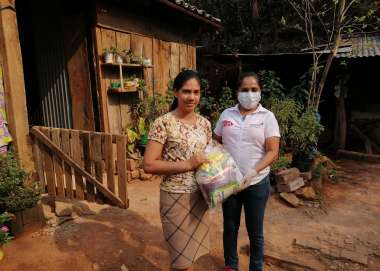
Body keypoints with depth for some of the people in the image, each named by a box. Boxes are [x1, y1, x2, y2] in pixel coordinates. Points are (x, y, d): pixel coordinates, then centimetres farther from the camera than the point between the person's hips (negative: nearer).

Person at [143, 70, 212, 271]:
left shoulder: (204, 123, 3)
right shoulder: (164, 123, -15)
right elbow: (149, 165, -18)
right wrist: (188, 164, -22)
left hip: (199, 195, 5)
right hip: (175, 196, -5)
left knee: (192, 250, 21)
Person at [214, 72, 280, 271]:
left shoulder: (267, 117, -6)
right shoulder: (226, 114, 3)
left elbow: (273, 152, -11)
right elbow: (216, 143, 11)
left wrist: (253, 171, -26)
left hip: (257, 183, -2)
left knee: (255, 231, 13)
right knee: (230, 227, 18)